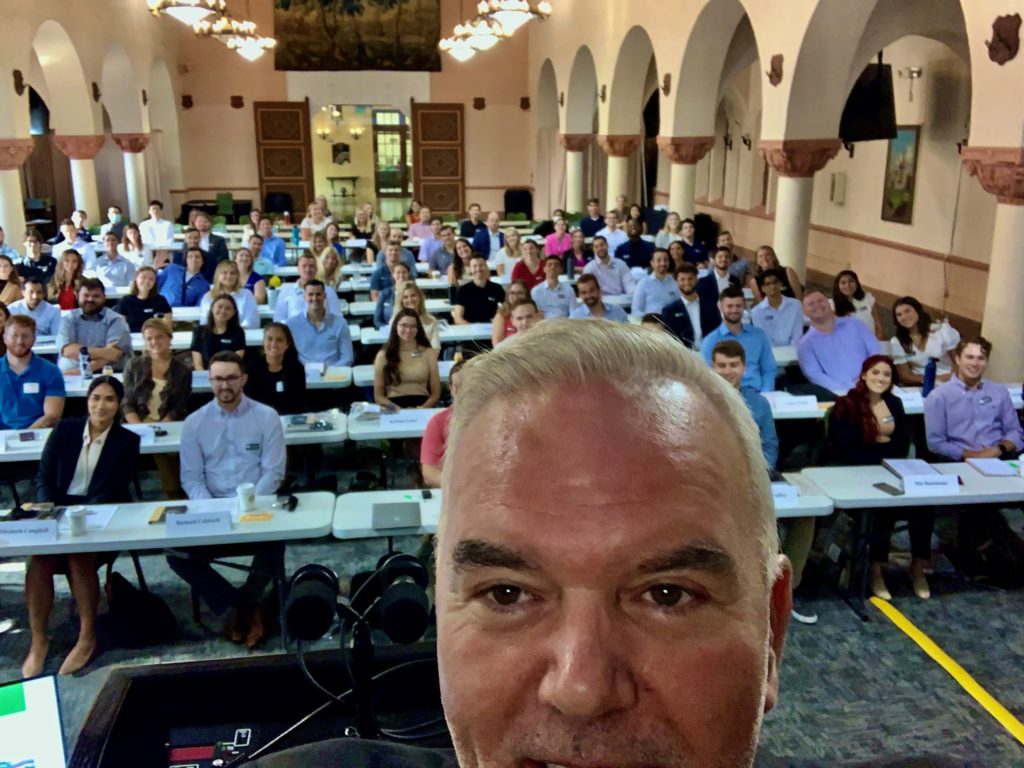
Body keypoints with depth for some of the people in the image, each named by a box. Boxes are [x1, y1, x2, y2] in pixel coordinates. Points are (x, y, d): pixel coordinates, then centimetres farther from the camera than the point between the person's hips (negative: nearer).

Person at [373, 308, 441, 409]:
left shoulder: (429, 353, 10)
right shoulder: (383, 355, 8)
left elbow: (436, 394, 7)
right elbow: (378, 396, 5)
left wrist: (422, 408, -12)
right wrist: (399, 410, -12)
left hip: (423, 406, 1)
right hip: (394, 406, 0)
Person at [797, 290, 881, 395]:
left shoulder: (854, 324, 16)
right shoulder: (805, 344, 8)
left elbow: (876, 353, 12)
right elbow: (815, 375, -3)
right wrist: (846, 391, -16)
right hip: (842, 394, -3)